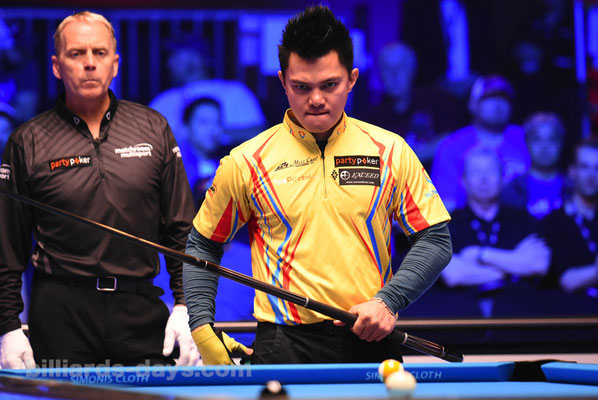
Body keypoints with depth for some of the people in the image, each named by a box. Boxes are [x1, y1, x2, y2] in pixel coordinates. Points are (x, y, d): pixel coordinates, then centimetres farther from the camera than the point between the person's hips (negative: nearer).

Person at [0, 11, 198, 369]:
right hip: (59, 313, -1)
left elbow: (181, 229, 10)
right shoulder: (29, 142, 4)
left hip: (141, 311, 2)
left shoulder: (154, 129, 9)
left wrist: (186, 306, 2)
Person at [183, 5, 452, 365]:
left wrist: (389, 300, -8)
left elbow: (435, 239, 7)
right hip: (284, 350, -1)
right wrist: (202, 328, 1)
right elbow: (202, 247, 12)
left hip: (371, 343, 1)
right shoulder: (247, 161, 3)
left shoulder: (390, 151, 4)